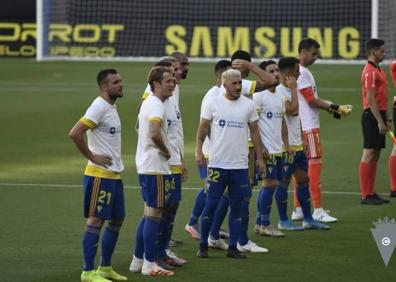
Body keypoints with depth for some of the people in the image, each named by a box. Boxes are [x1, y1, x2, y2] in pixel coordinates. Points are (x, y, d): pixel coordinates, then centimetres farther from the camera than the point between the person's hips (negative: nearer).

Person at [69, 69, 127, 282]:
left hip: (114, 174, 9)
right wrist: (92, 157, -18)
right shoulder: (99, 107, -16)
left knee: (117, 220, 14)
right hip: (100, 175, -9)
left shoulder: (111, 107, 13)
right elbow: (75, 133, -25)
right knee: (96, 220, -5)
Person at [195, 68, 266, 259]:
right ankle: (203, 245, 10)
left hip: (240, 165, 2)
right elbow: (203, 128, 3)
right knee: (211, 204, 0)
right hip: (217, 163, -2)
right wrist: (199, 150, -8)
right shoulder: (214, 103, -1)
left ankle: (233, 247, 11)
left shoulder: (248, 105, 5)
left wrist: (259, 157, 8)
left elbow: (254, 132, 11)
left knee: (236, 206, 5)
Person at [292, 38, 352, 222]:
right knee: (315, 164, -8)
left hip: (301, 127, 10)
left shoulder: (302, 72, 17)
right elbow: (312, 101, -17)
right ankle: (318, 211, -8)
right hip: (308, 127, -10)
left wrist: (333, 109, 11)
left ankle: (298, 210, 15)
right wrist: (335, 108, -11)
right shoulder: (301, 73, -15)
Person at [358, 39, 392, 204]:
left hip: (378, 116, 10)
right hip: (372, 116, -10)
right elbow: (371, 99, -19)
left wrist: (386, 118, 19)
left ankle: (371, 193, 15)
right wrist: (380, 121, -21)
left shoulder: (378, 71, 17)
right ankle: (365, 195, -7)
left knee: (375, 155, 11)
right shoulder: (370, 72, -14)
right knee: (369, 155, -8)